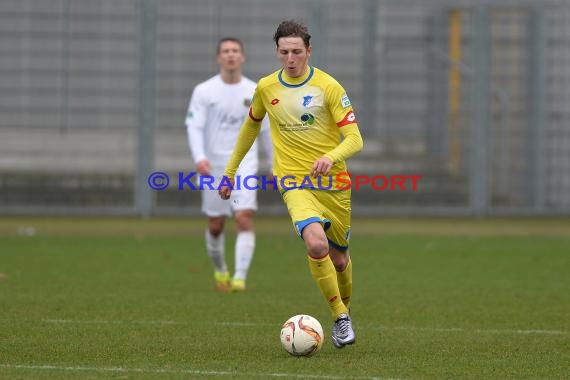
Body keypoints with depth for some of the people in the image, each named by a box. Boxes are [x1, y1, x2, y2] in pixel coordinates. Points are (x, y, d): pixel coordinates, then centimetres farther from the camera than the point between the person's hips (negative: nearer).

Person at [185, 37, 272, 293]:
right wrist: (199, 158, -24)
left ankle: (240, 277, -17)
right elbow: (194, 127, -8)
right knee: (216, 226, 6)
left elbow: (265, 131, 14)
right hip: (213, 167, 0)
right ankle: (219, 270, 30)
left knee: (245, 219, -16)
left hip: (244, 166, 0)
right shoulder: (204, 91, -2)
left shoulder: (254, 92, 5)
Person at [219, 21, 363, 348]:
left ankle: (345, 310, 41)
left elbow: (355, 140, -11)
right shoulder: (266, 88, 3)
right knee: (316, 244, -27)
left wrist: (331, 156, -32)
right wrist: (230, 172, 25)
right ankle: (341, 318, -14)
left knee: (338, 257, 11)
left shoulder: (328, 86, -6)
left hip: (334, 182, 0)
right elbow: (251, 127, 22)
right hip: (295, 182, 0)